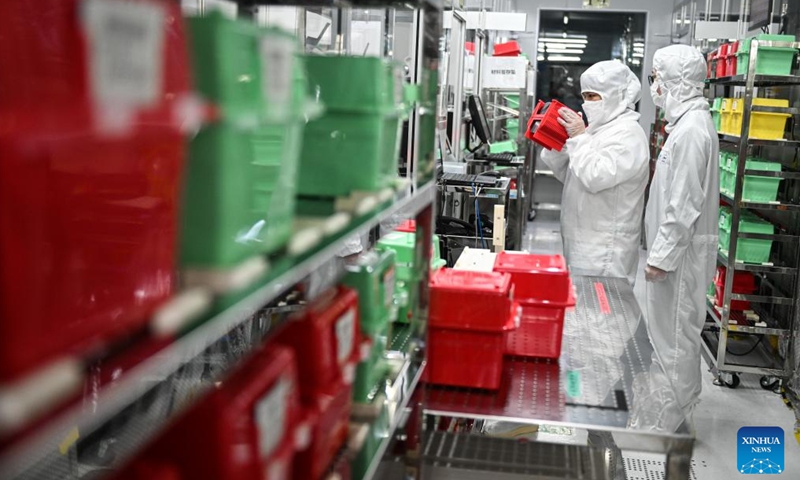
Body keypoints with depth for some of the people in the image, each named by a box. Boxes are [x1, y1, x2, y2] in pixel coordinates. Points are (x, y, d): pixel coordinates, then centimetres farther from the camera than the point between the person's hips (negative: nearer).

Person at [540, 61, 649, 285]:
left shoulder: (628, 134, -11)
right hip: (582, 240, 9)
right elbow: (567, 175, 19)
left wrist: (579, 137, -15)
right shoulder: (600, 129, 17)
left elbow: (596, 177, -22)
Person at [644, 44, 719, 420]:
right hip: (675, 247, 10)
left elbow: (684, 203, -23)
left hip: (680, 250, -10)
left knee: (675, 332, 0)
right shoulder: (687, 122, 12)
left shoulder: (692, 128, -19)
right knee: (668, 329, 17)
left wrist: (662, 255, -20)